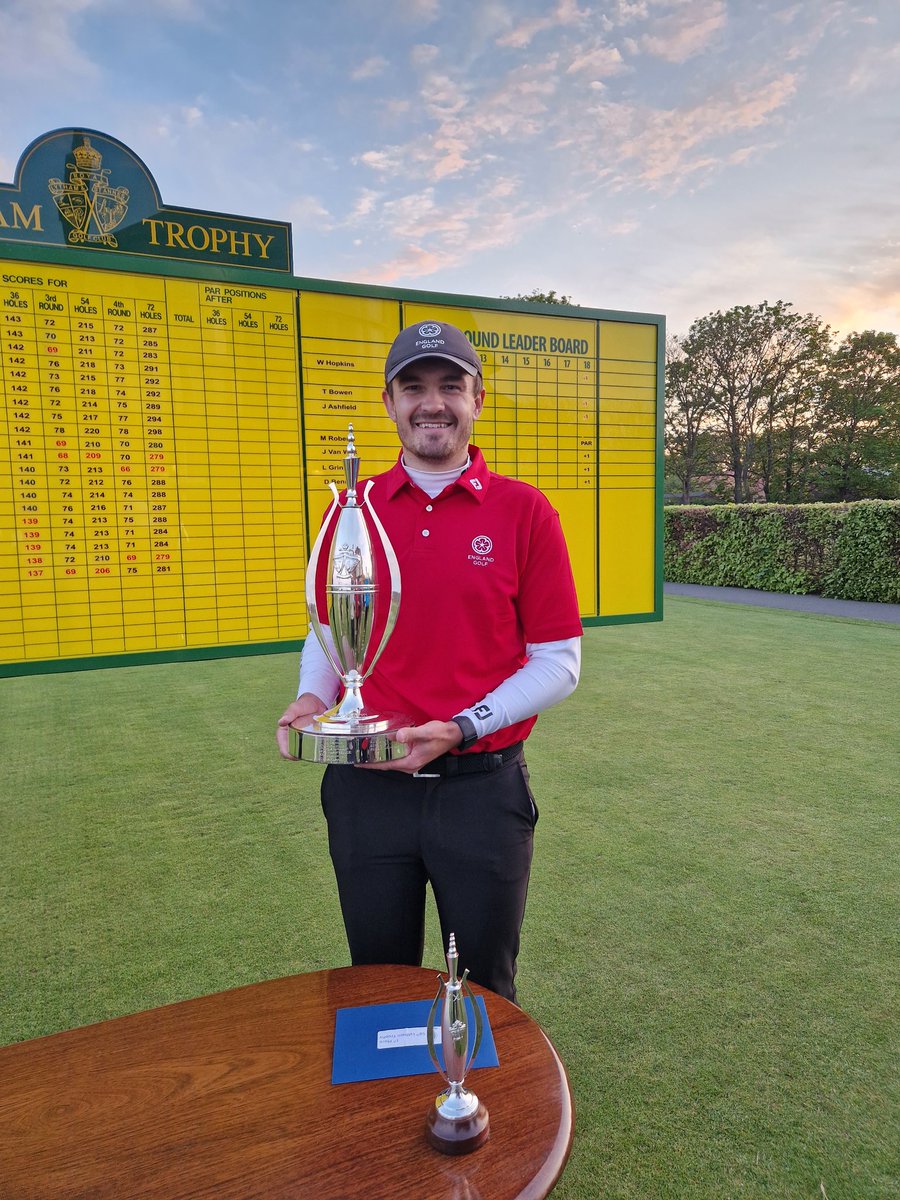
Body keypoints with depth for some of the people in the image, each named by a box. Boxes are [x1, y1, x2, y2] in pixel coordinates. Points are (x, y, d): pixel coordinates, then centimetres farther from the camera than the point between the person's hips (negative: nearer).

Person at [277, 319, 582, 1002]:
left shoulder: (524, 511, -5)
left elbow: (558, 662, -5)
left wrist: (461, 730, -16)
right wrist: (314, 697, -6)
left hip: (482, 787, -2)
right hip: (365, 786, 3)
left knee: (486, 988, 19)